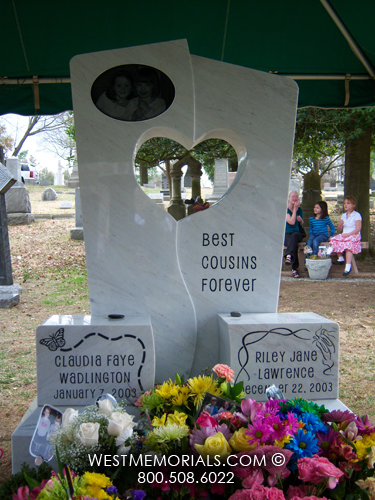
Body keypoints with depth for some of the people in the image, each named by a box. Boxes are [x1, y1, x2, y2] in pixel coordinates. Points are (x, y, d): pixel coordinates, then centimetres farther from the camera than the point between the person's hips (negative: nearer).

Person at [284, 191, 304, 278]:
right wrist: (295, 209, -10)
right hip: (286, 234, -3)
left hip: (297, 233, 3)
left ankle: (289, 256, -51)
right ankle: (294, 269, -43)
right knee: (294, 243, -36)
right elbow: (292, 222, -16)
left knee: (294, 236, -37)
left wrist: (301, 220, 2)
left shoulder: (299, 209, 12)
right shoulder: (285, 209, -3)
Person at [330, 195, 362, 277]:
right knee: (334, 241, -22)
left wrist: (348, 234, -20)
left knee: (348, 243, -38)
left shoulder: (356, 215, 0)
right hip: (344, 235, 7)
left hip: (354, 236, -6)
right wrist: (341, 224, -4)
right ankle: (341, 258, -4)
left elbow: (358, 229, -10)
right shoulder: (343, 215, 20)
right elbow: (339, 229, 19)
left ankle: (348, 266, -42)